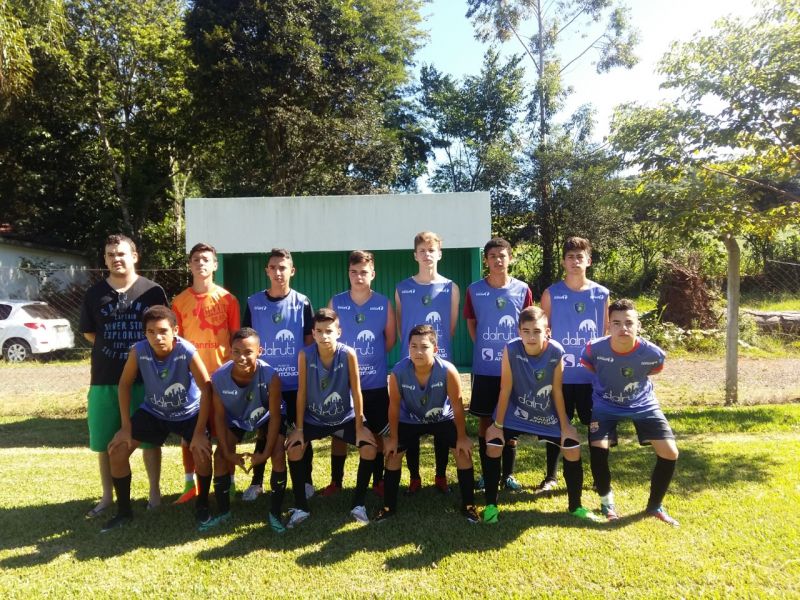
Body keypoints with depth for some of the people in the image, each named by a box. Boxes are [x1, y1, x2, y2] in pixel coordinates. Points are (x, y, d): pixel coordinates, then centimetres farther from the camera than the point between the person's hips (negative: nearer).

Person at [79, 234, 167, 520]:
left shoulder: (153, 291, -2)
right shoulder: (94, 294, 4)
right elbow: (88, 332, 14)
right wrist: (113, 349, 5)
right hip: (104, 379, 2)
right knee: (105, 442, 10)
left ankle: (154, 492, 22)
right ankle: (107, 495, 27)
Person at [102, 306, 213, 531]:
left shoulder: (187, 351, -32)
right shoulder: (138, 350, -24)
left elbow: (206, 389, -26)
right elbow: (125, 384, -8)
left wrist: (199, 432, -26)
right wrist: (126, 426, -9)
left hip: (188, 413, -3)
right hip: (153, 412, 3)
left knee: (202, 450, -24)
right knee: (117, 450, -5)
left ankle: (202, 505, 3)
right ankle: (124, 511, 16)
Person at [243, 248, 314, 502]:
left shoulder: (302, 303, -1)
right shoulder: (253, 303, 1)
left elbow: (310, 341, 3)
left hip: (297, 381, -1)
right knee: (263, 433, 10)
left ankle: (306, 481, 21)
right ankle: (257, 483, 24)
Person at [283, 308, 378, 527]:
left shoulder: (348, 354, -22)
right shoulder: (305, 355, -19)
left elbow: (356, 391, -16)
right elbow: (302, 392, -12)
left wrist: (359, 427, -13)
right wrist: (299, 428, -10)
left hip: (345, 417, 0)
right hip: (314, 418, 1)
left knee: (369, 446, -19)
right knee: (293, 447, -20)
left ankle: (358, 504, 1)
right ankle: (300, 507, 0)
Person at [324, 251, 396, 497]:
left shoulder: (384, 303, -3)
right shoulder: (336, 302, -3)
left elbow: (391, 338, 6)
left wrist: (374, 356, 5)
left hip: (375, 382, 0)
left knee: (376, 433, 10)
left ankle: (378, 481, 25)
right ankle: (336, 481, 25)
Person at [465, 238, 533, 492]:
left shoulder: (522, 289, -1)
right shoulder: (475, 290, -1)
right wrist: (482, 348, 2)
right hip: (484, 368, 0)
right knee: (484, 420, 8)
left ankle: (508, 473, 22)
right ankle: (486, 472, 22)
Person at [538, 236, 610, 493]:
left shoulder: (601, 294, 3)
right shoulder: (551, 293, -2)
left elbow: (606, 333, 10)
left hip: (593, 373, 1)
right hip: (560, 372, -1)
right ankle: (551, 476, 24)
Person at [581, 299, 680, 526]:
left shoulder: (652, 353, -25)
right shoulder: (595, 349, -28)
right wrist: (605, 385, 3)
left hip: (642, 404, 1)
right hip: (606, 405, -1)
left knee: (670, 453, -8)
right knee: (598, 450, -20)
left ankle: (655, 505, 17)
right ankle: (606, 501, 11)